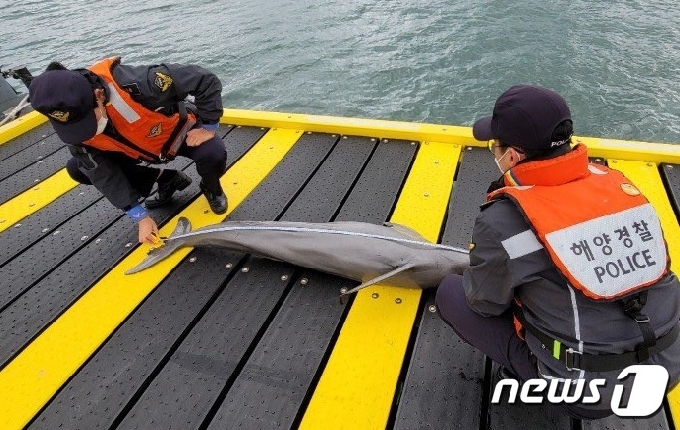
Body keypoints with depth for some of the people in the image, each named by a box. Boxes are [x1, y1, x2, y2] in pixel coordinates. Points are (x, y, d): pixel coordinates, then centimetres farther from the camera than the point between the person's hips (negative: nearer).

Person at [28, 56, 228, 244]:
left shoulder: (135, 84, -42)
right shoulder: (73, 123, -24)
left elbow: (205, 80, -35)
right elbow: (104, 175, -16)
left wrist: (208, 127, -27)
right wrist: (141, 217, -19)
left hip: (180, 130, -4)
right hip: (140, 150, 5)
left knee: (214, 154, -35)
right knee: (77, 168, -7)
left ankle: (211, 188, 3)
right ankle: (167, 179, 5)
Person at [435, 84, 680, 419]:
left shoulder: (505, 220, -23)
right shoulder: (614, 181, -5)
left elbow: (484, 301, -8)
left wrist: (486, 264, 16)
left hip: (590, 390, -6)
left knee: (451, 293, 2)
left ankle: (533, 376, 8)